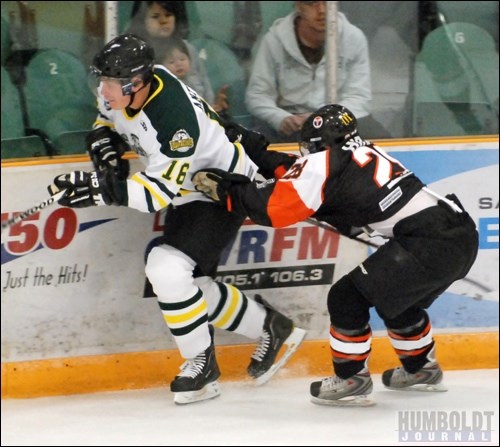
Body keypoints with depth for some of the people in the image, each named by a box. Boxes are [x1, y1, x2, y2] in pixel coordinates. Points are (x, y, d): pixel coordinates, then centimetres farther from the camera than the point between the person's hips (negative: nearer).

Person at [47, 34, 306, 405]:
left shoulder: (174, 116, -36)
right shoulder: (121, 87, -12)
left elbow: (161, 190, -35)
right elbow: (108, 116, 12)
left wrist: (102, 189, -43)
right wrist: (104, 139, -11)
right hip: (191, 189, 10)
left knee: (168, 269, -24)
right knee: (191, 284, 11)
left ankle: (201, 365, -7)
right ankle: (272, 329, 28)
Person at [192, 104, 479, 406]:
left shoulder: (326, 163, -2)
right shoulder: (368, 154, 23)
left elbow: (271, 206, -5)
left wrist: (225, 191, 7)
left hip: (430, 246, -9)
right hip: (463, 234, 9)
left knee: (348, 297, 2)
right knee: (395, 297, 30)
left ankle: (352, 380, 11)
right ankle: (421, 369, 43)